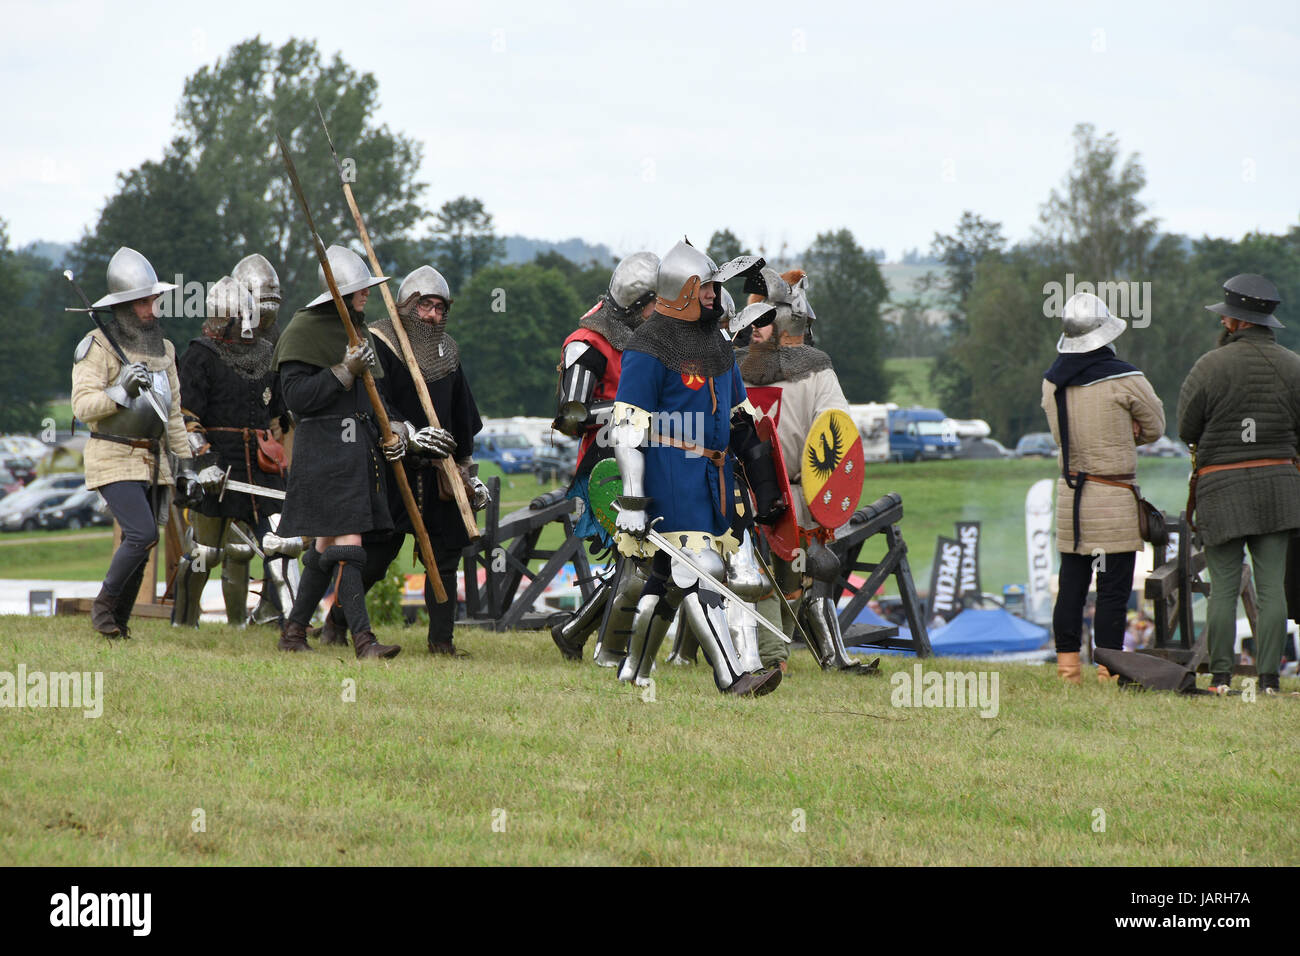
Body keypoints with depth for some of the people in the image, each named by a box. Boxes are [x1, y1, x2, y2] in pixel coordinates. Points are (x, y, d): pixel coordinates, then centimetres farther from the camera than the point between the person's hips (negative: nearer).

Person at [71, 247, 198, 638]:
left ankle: (119, 622, 14)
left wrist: (185, 463, 16)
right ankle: (103, 605, -4)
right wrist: (121, 390, -29)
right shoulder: (98, 347, -8)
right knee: (142, 534, -20)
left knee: (138, 546, 5)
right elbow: (83, 406, -15)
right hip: (113, 458, -7)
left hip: (153, 458, 7)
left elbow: (173, 412, 19)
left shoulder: (163, 350, 13)